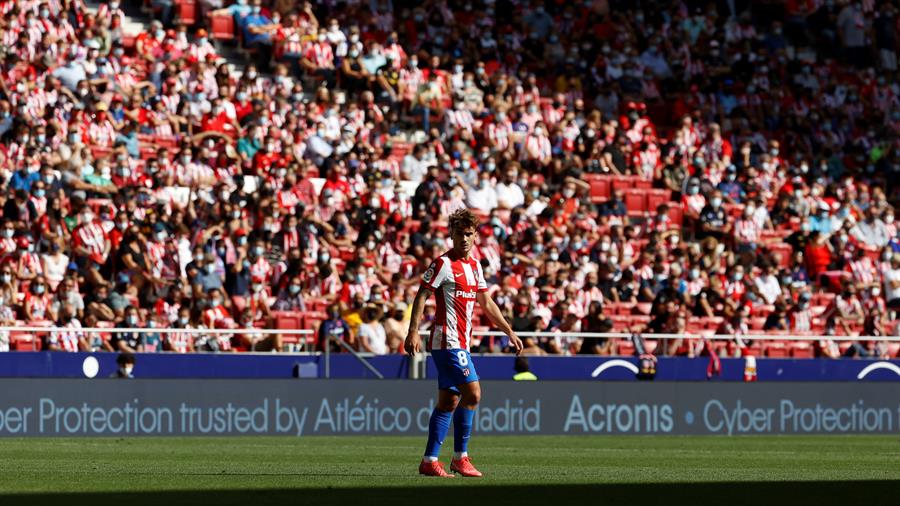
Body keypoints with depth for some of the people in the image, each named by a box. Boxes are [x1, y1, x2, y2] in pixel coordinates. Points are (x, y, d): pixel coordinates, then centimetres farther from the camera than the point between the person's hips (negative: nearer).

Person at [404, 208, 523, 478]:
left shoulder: (475, 265, 15)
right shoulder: (443, 263, -9)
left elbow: (486, 303, 24)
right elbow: (421, 296, -11)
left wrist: (509, 332, 24)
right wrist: (413, 332, -21)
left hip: (461, 342, 8)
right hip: (447, 341, -8)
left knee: (449, 401, 7)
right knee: (472, 392, -14)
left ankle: (429, 461, 10)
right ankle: (460, 457, -8)